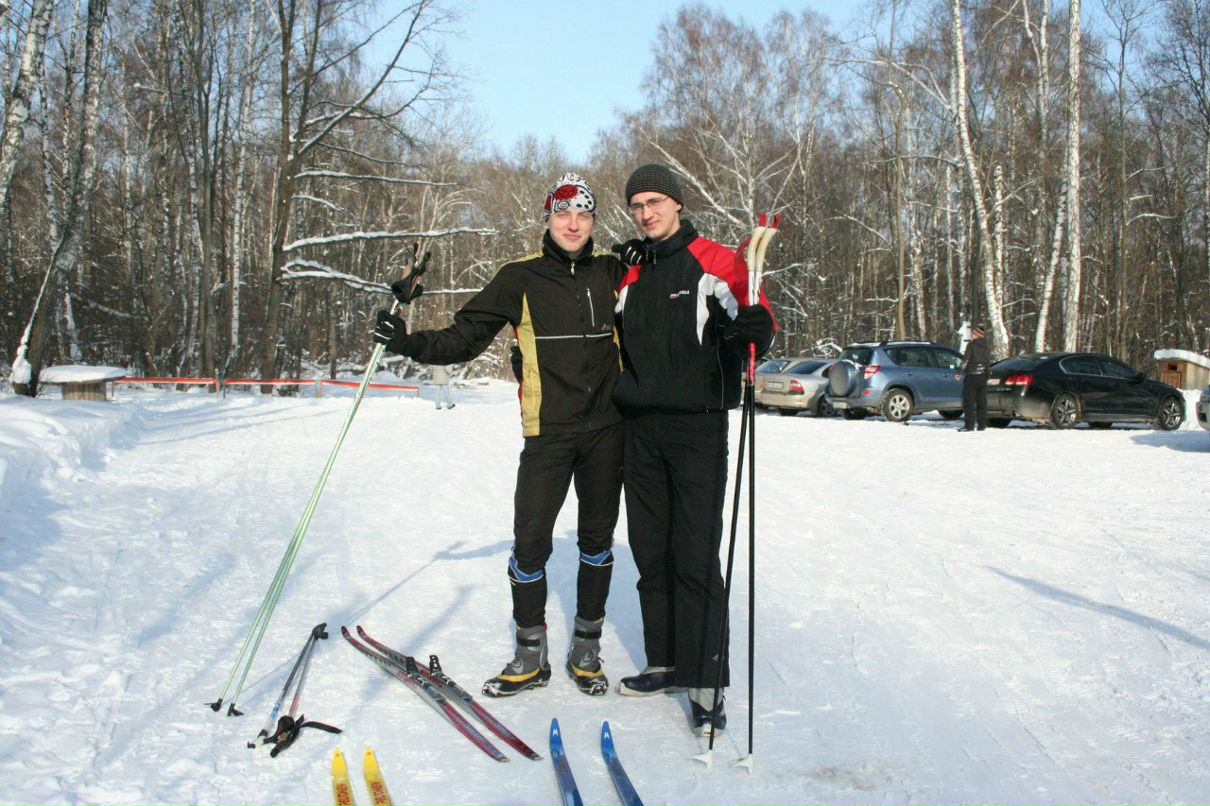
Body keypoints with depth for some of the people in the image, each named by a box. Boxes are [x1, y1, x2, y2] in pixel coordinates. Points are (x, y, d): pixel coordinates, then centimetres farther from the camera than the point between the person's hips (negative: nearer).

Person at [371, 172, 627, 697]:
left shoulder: (613, 274, 7)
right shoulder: (520, 279, 0)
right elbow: (465, 338, 0)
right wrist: (408, 343, -14)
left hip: (607, 428, 2)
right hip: (549, 432, -2)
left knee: (597, 539, 10)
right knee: (530, 542, -4)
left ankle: (586, 649, 25)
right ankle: (530, 655, 14)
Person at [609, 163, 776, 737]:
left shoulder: (714, 263, -2)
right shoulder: (629, 274, 15)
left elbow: (755, 318, -10)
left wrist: (753, 329, -30)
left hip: (697, 426, -6)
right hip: (640, 429, 6)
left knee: (696, 557, -8)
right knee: (650, 553, 10)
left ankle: (704, 683, -2)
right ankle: (665, 662, 23)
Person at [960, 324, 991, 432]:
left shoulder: (971, 345, -8)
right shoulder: (987, 348, 11)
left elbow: (965, 359, -11)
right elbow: (989, 363, 13)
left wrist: (961, 372, -2)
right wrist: (986, 376, 19)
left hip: (972, 375, -6)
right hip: (983, 376, 6)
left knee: (969, 401, -5)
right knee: (981, 401, 8)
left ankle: (969, 424, -11)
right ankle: (982, 424, 8)